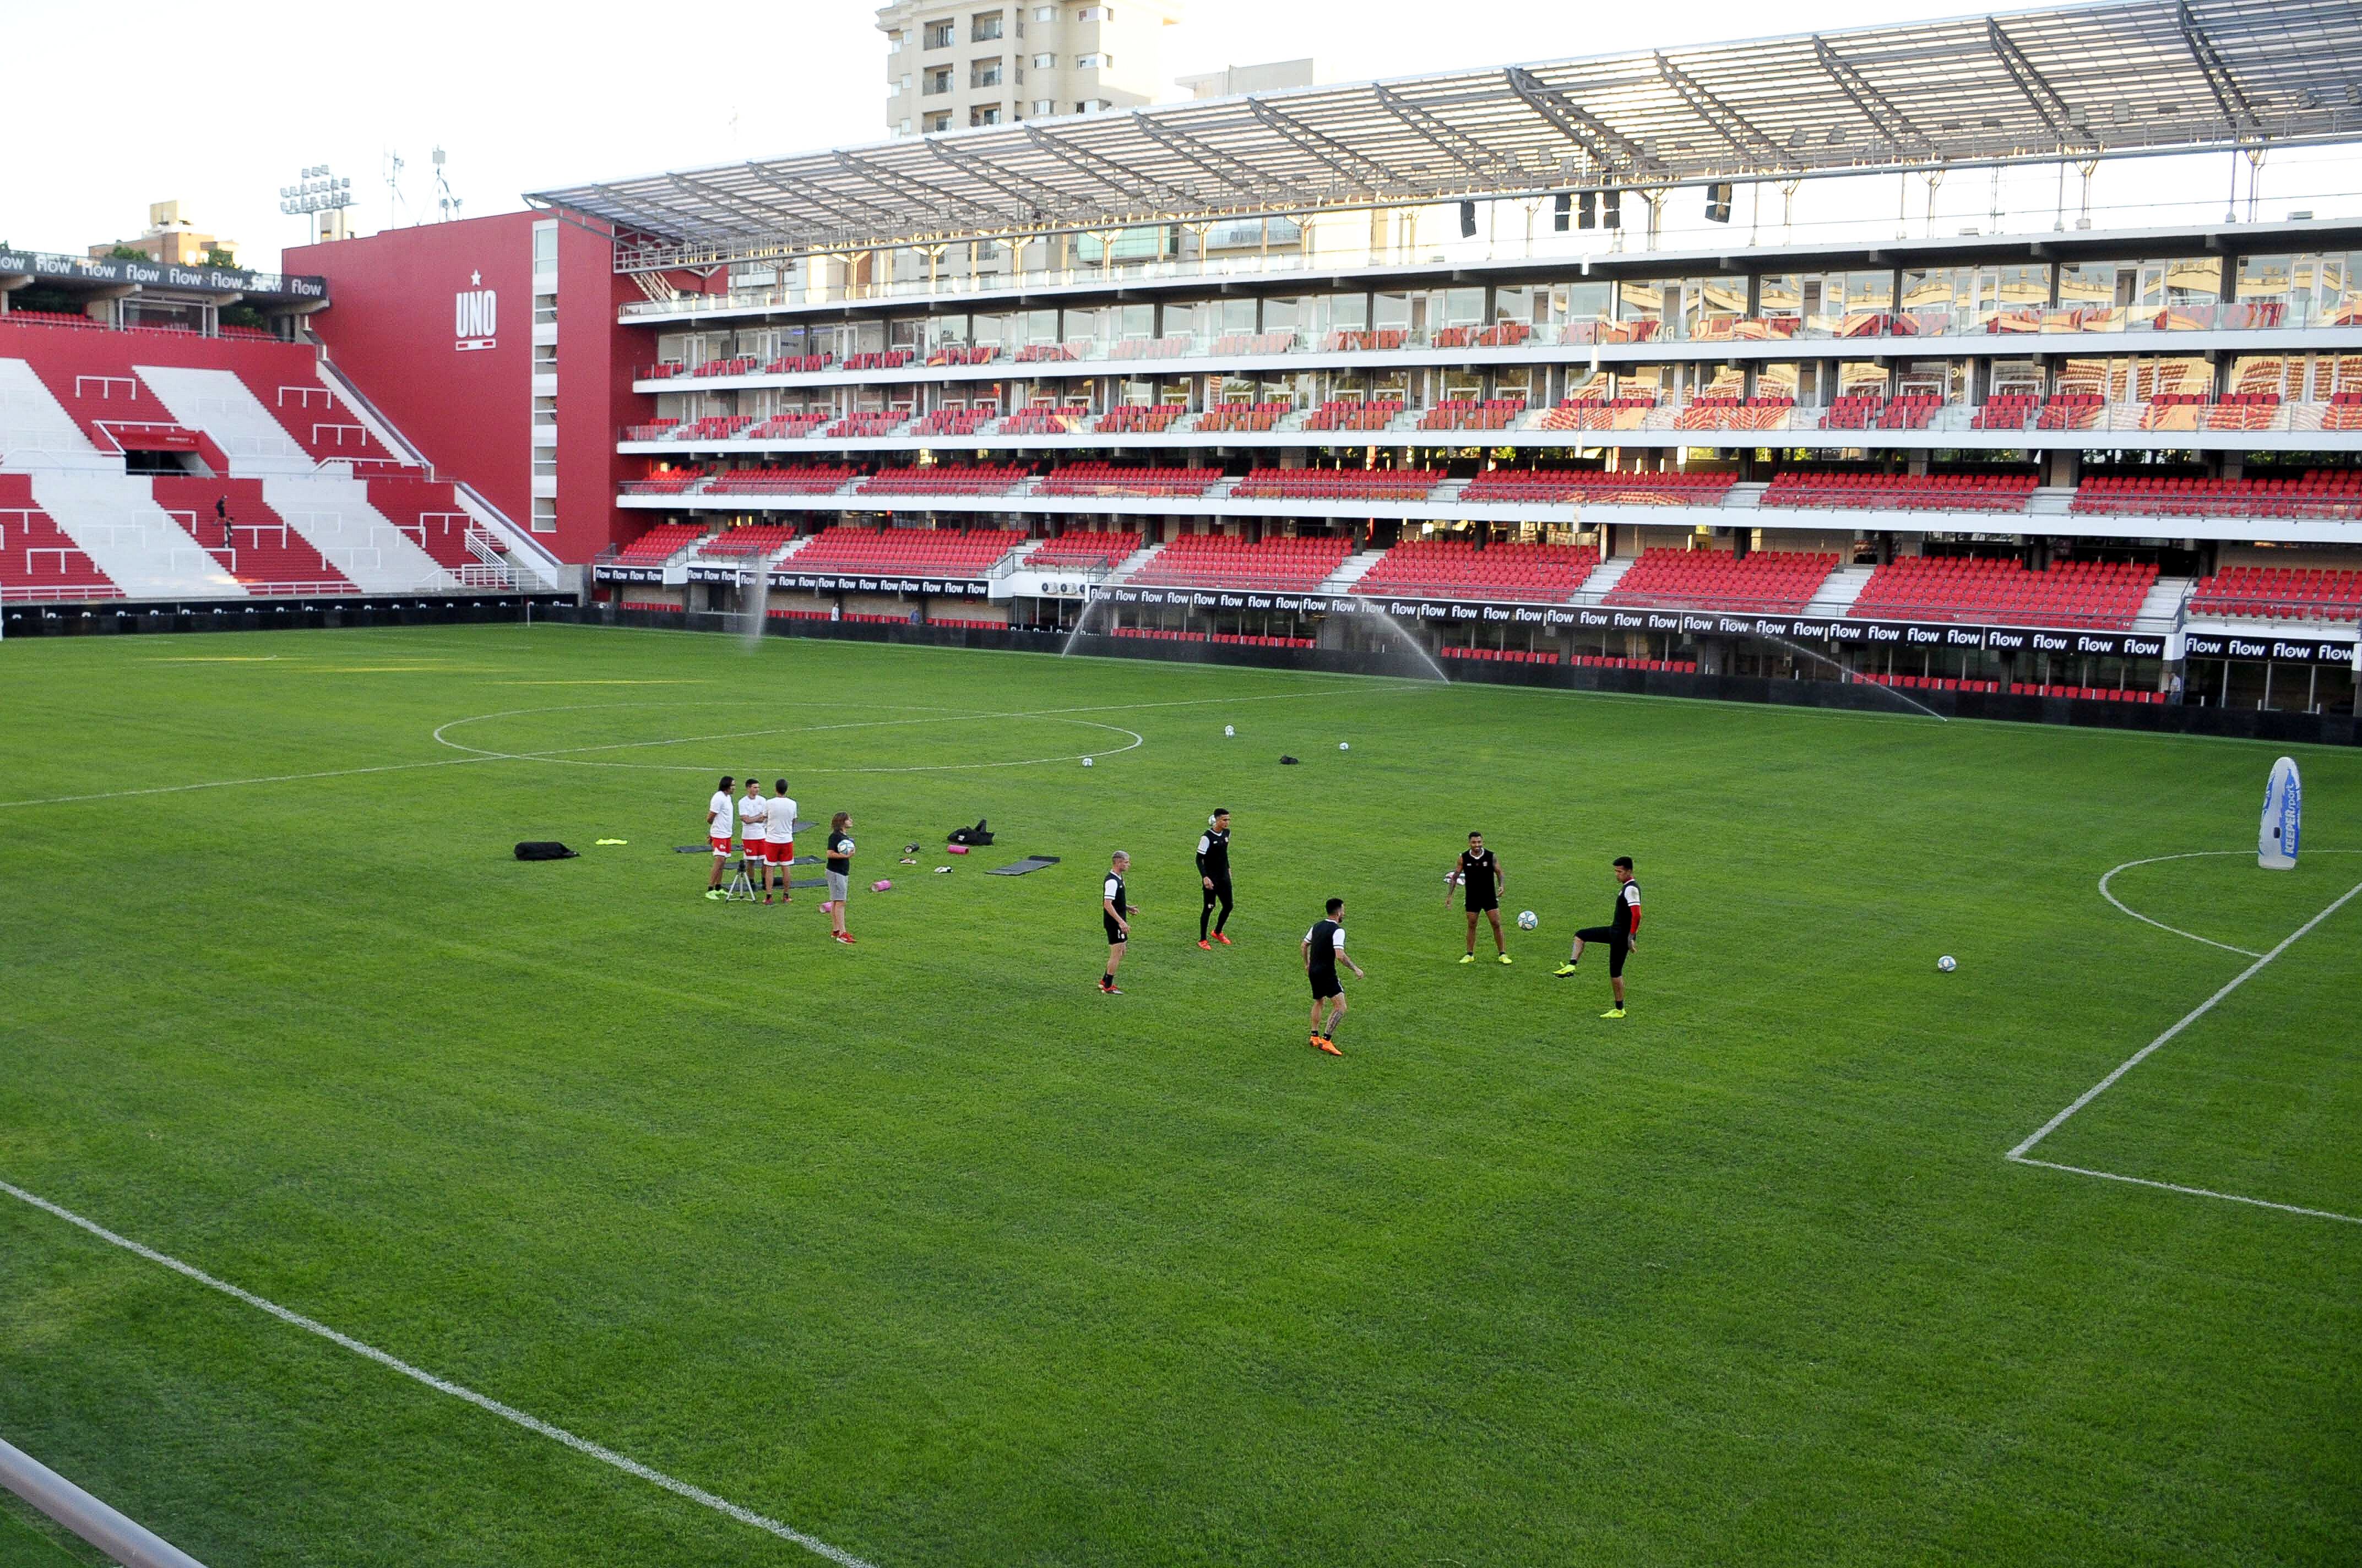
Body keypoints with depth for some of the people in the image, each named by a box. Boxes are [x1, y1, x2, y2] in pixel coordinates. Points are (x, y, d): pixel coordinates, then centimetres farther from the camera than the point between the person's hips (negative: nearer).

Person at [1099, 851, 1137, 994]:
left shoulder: (1118, 878, 11)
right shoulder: (1112, 881, -21)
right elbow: (1108, 904, -26)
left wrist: (1128, 908, 14)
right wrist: (1121, 921, -28)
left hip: (1118, 922, 10)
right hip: (1114, 923, -10)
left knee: (1120, 953, 17)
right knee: (1117, 953, -3)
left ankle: (1105, 981, 26)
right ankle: (1108, 987, 5)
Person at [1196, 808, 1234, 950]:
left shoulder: (1227, 833, 3)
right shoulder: (1207, 837, -18)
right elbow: (1199, 859, -16)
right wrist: (1205, 877, -24)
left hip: (1224, 877, 7)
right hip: (1211, 878, -7)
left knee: (1228, 906, 10)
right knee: (1209, 907, -1)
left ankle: (1218, 932, 34)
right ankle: (1202, 940, 13)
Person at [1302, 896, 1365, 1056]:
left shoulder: (1317, 926, 9)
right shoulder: (1338, 930, -15)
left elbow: (1304, 945, 19)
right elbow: (1340, 956, -25)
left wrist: (1307, 965, 33)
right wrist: (1356, 969, -17)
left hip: (1313, 971, 9)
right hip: (1327, 973, -9)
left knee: (1319, 1002, 27)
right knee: (1340, 1007, -9)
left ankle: (1315, 1037, 31)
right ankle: (1326, 1041, -16)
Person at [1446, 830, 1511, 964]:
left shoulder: (1491, 856, -9)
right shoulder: (1464, 857, -6)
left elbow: (1500, 873, -1)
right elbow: (1456, 875, 4)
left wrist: (1501, 886, -20)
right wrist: (1449, 895, 3)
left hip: (1490, 896, -1)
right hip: (1472, 898, 1)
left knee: (1496, 924, -3)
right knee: (1472, 925, 6)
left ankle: (1503, 954, 6)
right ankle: (1470, 955, 18)